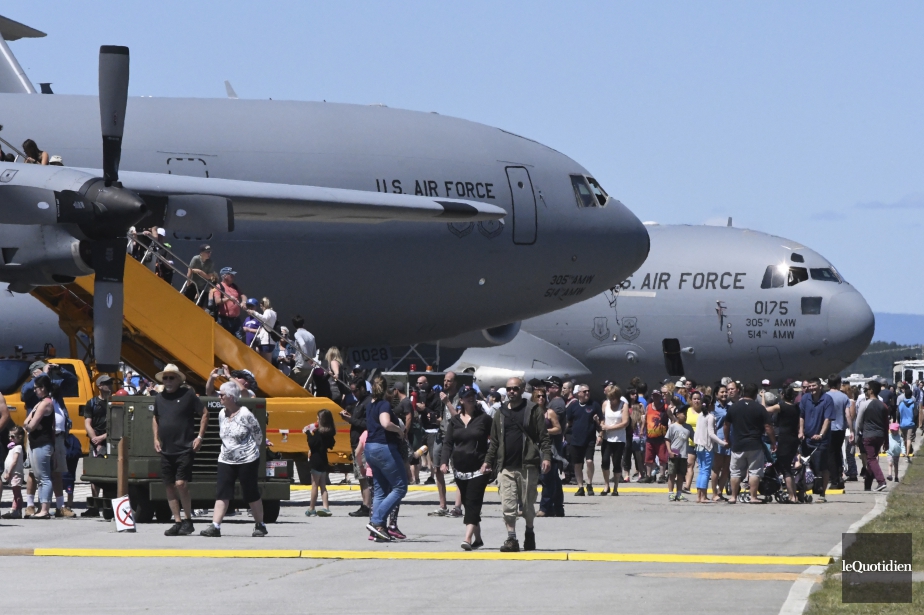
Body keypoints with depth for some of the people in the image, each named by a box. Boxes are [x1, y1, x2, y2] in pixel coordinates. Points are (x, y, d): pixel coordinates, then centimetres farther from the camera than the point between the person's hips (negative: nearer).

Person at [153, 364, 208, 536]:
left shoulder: (188, 394, -3)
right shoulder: (159, 398, 12)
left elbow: (205, 414, 1)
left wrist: (200, 436, -6)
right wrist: (156, 438, 15)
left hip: (185, 449, -6)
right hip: (166, 450, 6)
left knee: (180, 483, -14)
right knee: (169, 486, 5)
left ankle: (188, 520, -1)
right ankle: (177, 522, 11)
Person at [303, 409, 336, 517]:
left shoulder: (319, 433, -17)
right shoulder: (330, 433, 7)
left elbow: (312, 444, -20)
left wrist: (308, 434, -8)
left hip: (316, 460, -8)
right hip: (324, 460, 8)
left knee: (314, 485, -3)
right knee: (322, 485, 12)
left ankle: (311, 509, -1)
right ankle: (325, 507, 6)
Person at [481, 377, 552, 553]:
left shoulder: (533, 411, 1)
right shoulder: (500, 414, 14)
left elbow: (544, 436, -2)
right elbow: (494, 441, 19)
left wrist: (546, 456, -14)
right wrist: (488, 460, 11)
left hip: (527, 466, -3)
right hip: (505, 467, 3)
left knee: (527, 505, 6)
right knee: (508, 505, -6)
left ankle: (529, 532, 28)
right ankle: (511, 538, -4)